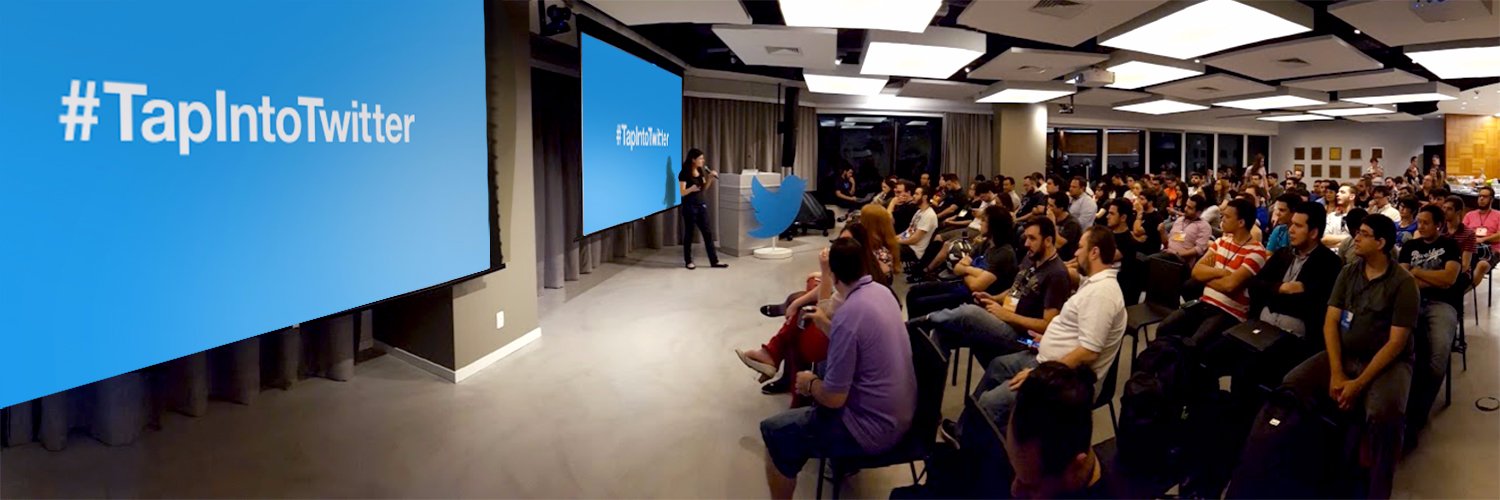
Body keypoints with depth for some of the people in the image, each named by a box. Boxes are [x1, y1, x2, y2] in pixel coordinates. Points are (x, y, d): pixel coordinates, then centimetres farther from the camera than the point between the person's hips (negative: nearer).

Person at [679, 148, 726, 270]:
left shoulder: (701, 171, 8)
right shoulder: (684, 173, -12)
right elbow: (682, 192, -14)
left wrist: (710, 178, 1)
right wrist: (691, 189, -33)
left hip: (701, 205, 7)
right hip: (689, 206, -7)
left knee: (707, 233, 6)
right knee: (689, 233, 3)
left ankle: (714, 261, 9)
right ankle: (688, 261, 14)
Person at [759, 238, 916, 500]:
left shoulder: (848, 315, -27)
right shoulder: (882, 291, -1)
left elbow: (834, 398, -22)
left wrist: (809, 385, -2)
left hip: (875, 425, -9)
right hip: (900, 410, 9)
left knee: (774, 432, -3)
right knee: (823, 369, 31)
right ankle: (841, 452, 42)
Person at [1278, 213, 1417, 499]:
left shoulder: (1403, 283, -9)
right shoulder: (1348, 273, 6)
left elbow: (1396, 343, -14)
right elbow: (1330, 322, 1)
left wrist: (1359, 383, -20)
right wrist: (1336, 373, -12)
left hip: (1387, 362, -5)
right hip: (1344, 356, 5)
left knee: (1384, 414, -35)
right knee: (1292, 385, -20)